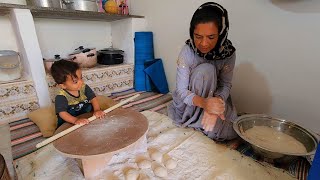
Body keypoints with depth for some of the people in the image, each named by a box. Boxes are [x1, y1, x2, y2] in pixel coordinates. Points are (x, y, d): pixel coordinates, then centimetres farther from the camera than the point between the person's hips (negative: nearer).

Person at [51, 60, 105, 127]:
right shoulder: (61, 97, -22)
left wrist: (97, 110, -29)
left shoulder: (84, 87, -9)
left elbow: (93, 98, -10)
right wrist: (76, 120, -47)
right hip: (68, 123, -6)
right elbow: (62, 113, -31)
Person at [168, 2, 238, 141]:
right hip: (189, 101, -2)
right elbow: (181, 90, -23)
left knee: (229, 132, -18)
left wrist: (217, 102, -35)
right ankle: (195, 122, -11)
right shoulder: (187, 51, -23)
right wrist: (203, 102, -43)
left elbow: (225, 85, -12)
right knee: (205, 69, -30)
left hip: (215, 97, 3)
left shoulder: (228, 52, -16)